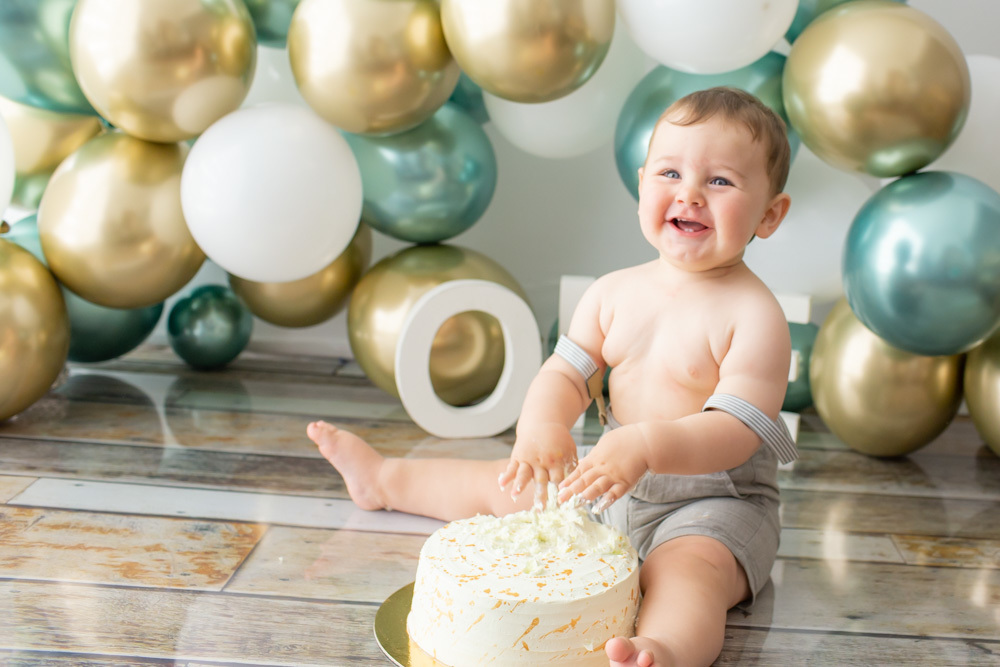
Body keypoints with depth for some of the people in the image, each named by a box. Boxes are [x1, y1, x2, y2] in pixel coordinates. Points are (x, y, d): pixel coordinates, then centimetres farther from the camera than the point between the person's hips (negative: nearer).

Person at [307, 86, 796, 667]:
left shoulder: (755, 315, -19)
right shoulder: (613, 293, 1)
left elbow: (738, 430, -27)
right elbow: (566, 374, 1)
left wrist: (645, 445, -42)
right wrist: (541, 426, -22)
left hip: (715, 501, -6)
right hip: (613, 485, 6)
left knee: (687, 570, -38)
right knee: (505, 483, 16)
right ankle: (380, 478, 37)